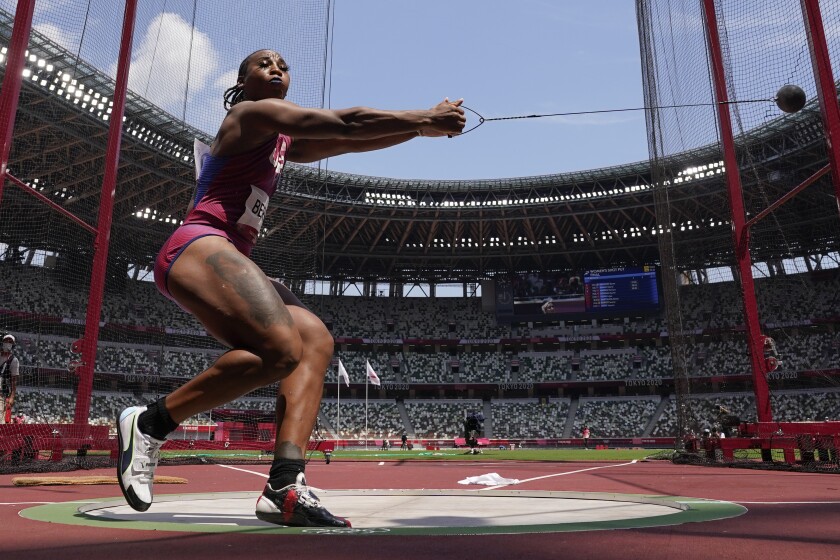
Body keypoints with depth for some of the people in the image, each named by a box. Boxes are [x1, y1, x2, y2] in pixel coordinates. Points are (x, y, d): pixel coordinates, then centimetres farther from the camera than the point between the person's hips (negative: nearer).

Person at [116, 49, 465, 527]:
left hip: (229, 258, 10)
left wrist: (423, 124, 13)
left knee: (316, 340, -9)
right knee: (280, 350, -29)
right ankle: (150, 424, -11)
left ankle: (285, 487, -19)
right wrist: (424, 120, -3)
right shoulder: (251, 114, 1)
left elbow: (348, 143, 22)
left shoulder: (283, 141, 28)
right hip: (200, 247, -10)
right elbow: (346, 124, -10)